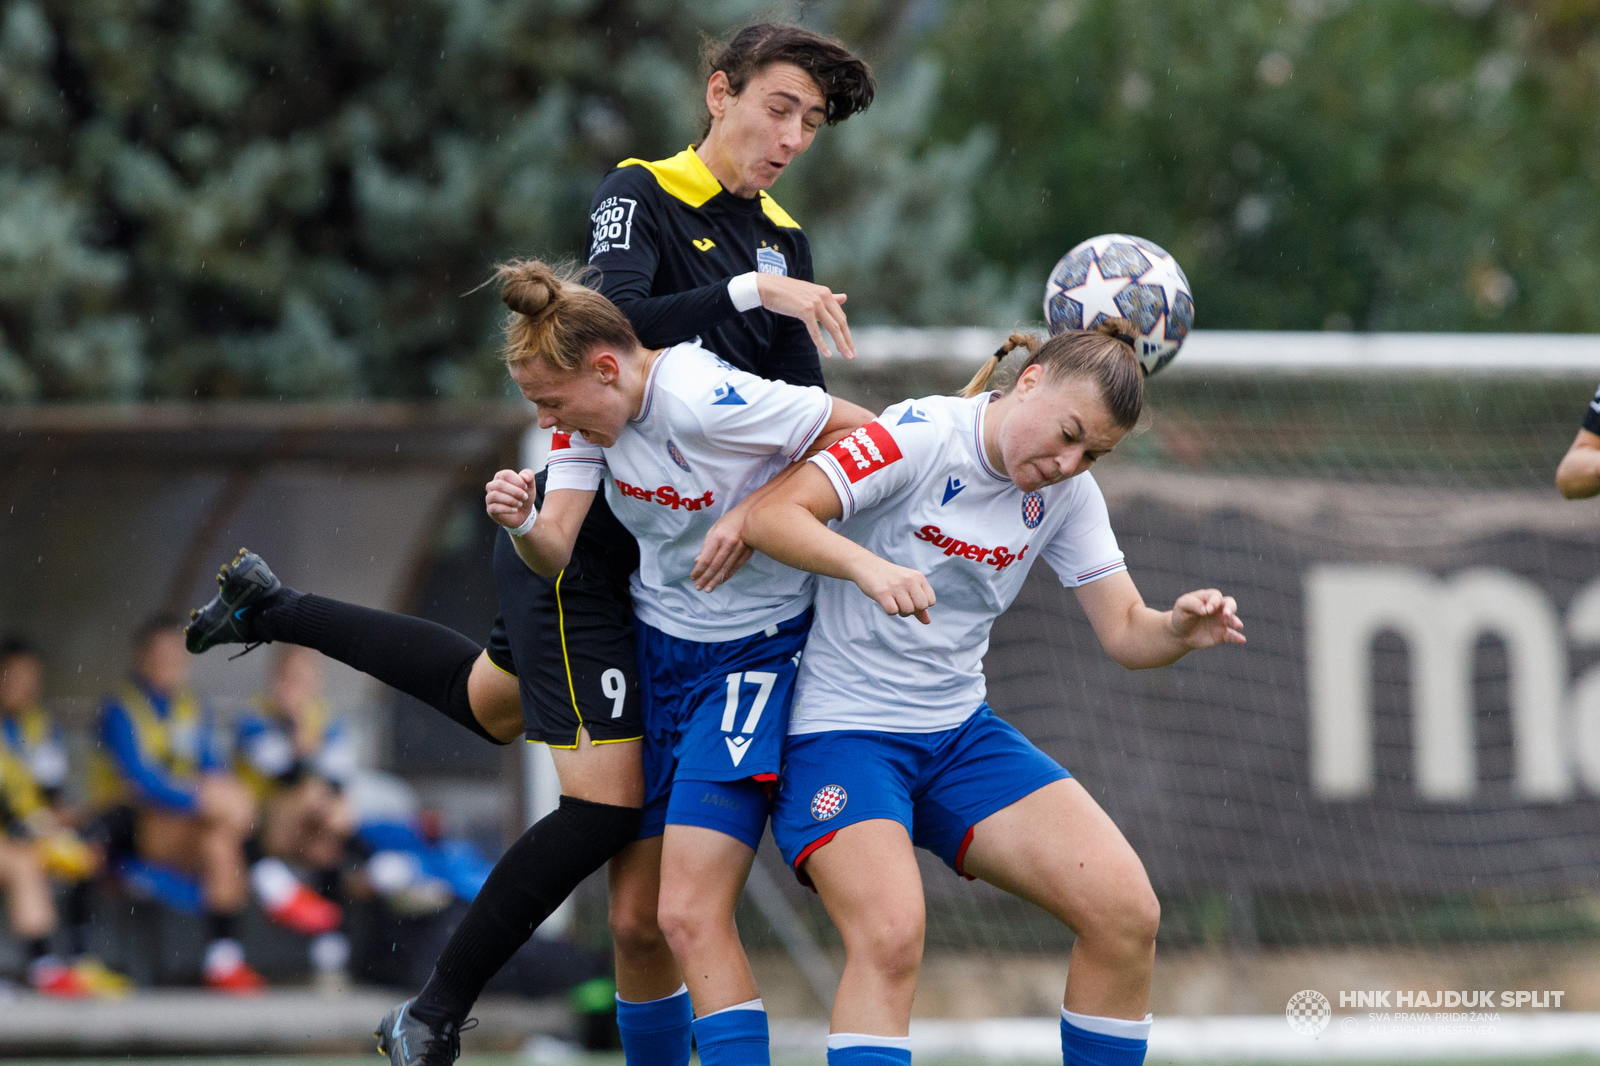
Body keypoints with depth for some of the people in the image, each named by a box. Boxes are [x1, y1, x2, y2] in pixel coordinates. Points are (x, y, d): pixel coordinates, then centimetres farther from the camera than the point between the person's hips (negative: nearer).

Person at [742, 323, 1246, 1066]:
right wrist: (868, 566, -43)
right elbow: (772, 516, -25)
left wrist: (1181, 630, -19)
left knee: (1127, 914, -7)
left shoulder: (1068, 493, 3)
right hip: (839, 728, -6)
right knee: (891, 938, -30)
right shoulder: (921, 438, -17)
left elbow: (1125, 633, 4)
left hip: (960, 732, 6)